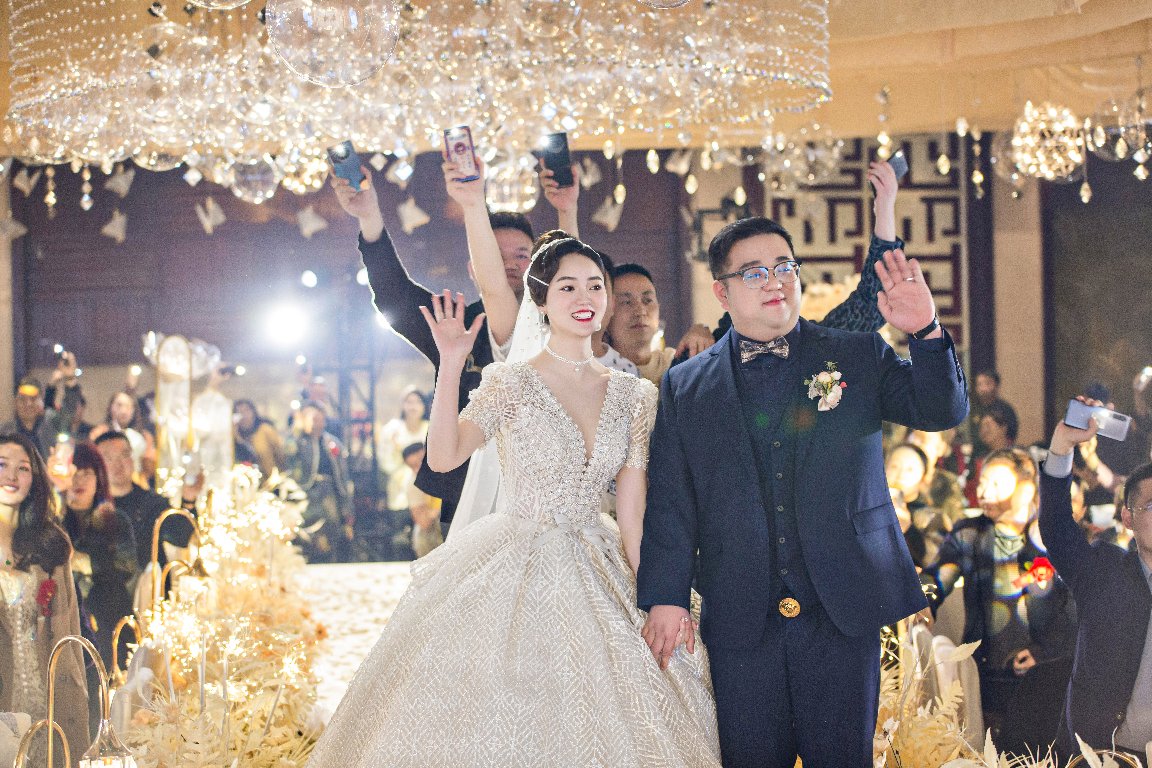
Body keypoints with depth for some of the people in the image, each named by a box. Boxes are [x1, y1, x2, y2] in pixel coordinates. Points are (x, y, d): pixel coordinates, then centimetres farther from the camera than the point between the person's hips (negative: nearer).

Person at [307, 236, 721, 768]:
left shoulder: (634, 396, 5)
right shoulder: (512, 383, -5)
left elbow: (632, 511, 4)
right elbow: (443, 457, -19)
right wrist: (450, 366, -26)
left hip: (598, 574, 4)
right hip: (515, 574, -3)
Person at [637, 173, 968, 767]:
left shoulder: (856, 356, 7)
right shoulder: (685, 387, 7)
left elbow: (943, 411, -1)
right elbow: (670, 502, 4)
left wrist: (925, 332, -17)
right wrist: (665, 597, -5)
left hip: (844, 612, 0)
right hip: (740, 622, 0)